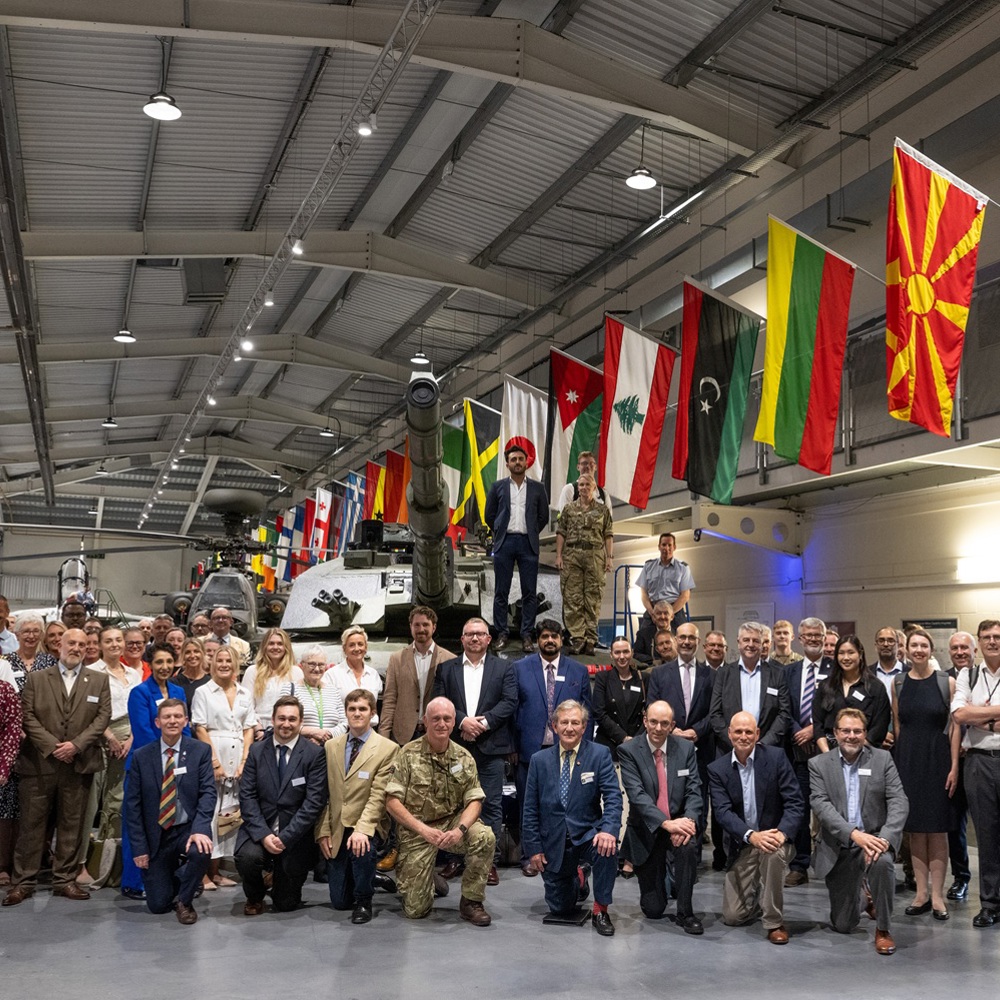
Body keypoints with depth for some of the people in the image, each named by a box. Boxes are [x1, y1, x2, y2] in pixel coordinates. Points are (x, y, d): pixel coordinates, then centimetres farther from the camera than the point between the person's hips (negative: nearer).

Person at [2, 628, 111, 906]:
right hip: (39, 763, -1)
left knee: (72, 825, 6)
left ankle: (65, 880, 15)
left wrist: (76, 744, -11)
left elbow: (103, 717, 1)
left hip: (79, 764, 1)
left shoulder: (99, 680, 8)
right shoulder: (36, 678, 7)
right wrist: (52, 746, -12)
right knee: (31, 824, 3)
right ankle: (23, 882, 11)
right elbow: (28, 716, -1)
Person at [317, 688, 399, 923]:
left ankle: (364, 901, -8)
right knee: (340, 901, 2)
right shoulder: (331, 747, 6)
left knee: (362, 848, -37)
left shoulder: (387, 749, -8)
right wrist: (323, 831, -2)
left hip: (368, 826, -3)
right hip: (336, 829, 4)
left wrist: (362, 829, -27)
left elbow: (378, 796, -15)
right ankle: (371, 877, 34)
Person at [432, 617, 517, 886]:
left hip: (490, 745, -1)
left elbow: (509, 702, -2)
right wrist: (462, 721, -13)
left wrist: (483, 722, -12)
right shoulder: (446, 669, 12)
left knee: (491, 803, 0)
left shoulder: (504, 668, 9)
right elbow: (440, 702, 2)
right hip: (455, 745, 1)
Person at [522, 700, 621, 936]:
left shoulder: (600, 754, -5)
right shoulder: (539, 760, 1)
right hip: (554, 843, 2)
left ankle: (600, 910, -13)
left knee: (607, 847, -34)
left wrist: (608, 829, -31)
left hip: (587, 835, -2)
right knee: (560, 909, 3)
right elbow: (530, 809, 3)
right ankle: (575, 879, 39)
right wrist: (533, 847, -3)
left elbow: (613, 796, -13)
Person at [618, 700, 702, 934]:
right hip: (646, 829, -1)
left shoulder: (686, 748, 0)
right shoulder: (629, 751, -10)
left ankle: (685, 913, -16)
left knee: (689, 843, -35)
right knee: (653, 910, 0)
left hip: (678, 823, 2)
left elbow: (694, 791, -5)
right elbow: (637, 794, -20)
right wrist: (667, 823, -31)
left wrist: (689, 820, -25)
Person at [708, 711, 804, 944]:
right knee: (732, 916, -5)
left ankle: (774, 922, -15)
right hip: (742, 845, 2)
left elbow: (795, 802, -11)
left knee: (773, 853, -37)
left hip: (774, 838, -1)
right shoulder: (717, 769, -4)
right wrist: (752, 836, -30)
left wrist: (782, 833, -29)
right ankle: (758, 893, 30)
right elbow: (722, 811, -14)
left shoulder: (776, 757, -7)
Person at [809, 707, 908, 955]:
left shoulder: (882, 759, 2)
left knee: (882, 861, -37)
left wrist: (885, 838, -24)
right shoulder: (819, 764, 0)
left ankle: (883, 930, -13)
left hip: (874, 838, -1)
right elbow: (820, 805, -12)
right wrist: (854, 834, -26)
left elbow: (899, 802, -7)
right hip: (838, 847, 1)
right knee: (842, 925, 5)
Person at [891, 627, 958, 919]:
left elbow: (955, 726, -4)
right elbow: (897, 725, 10)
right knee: (915, 828, 6)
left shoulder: (946, 683, -2)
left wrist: (954, 766, -10)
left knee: (937, 828, 2)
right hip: (907, 761, 3)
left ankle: (937, 895, 8)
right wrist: (900, 760, 4)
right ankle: (921, 893, 14)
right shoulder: (898, 684, 6)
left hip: (937, 759, -3)